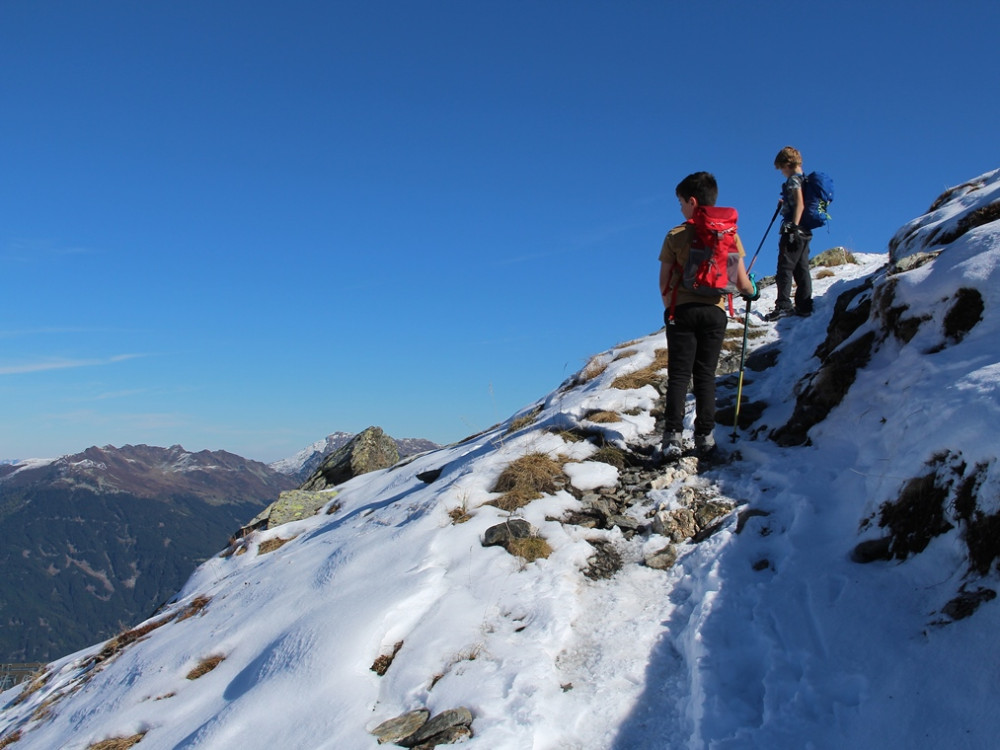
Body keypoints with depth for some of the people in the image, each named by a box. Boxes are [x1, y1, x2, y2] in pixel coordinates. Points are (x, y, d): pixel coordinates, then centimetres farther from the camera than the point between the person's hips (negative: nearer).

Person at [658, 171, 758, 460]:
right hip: (715, 312, 2)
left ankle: (673, 435, -7)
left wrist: (669, 306, 16)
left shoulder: (676, 236, -5)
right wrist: (751, 291, 23)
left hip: (683, 310, -2)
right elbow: (741, 281, 0)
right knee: (706, 375, 9)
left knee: (679, 375, 1)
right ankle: (705, 436, 8)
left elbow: (664, 281, -1)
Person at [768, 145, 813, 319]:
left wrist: (793, 227, -25)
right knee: (802, 269, 10)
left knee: (785, 268, -9)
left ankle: (783, 306, -14)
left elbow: (800, 204, -21)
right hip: (805, 231, 9)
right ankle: (804, 305, 11)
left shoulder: (793, 179, -9)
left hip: (794, 230, -9)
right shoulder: (805, 179, 17)